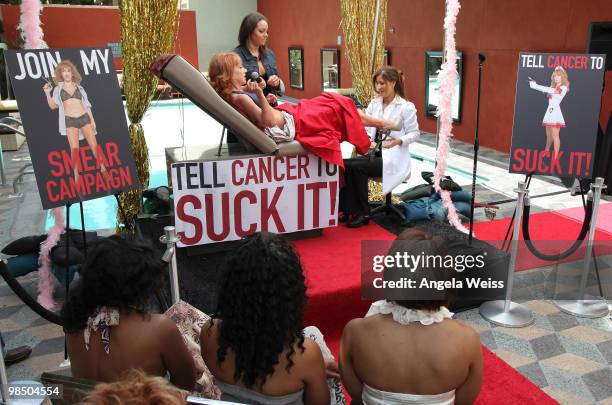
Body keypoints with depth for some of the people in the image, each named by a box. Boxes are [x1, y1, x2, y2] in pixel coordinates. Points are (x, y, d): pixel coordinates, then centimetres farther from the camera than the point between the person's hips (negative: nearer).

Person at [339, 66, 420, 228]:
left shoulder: (406, 107, -4)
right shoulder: (374, 104, 13)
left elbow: (414, 133, -3)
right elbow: (368, 128, 9)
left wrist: (399, 141, -22)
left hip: (393, 158, -6)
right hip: (374, 152, 6)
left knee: (355, 166, -27)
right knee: (346, 164, -23)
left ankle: (362, 213, -12)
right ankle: (348, 210, -17)